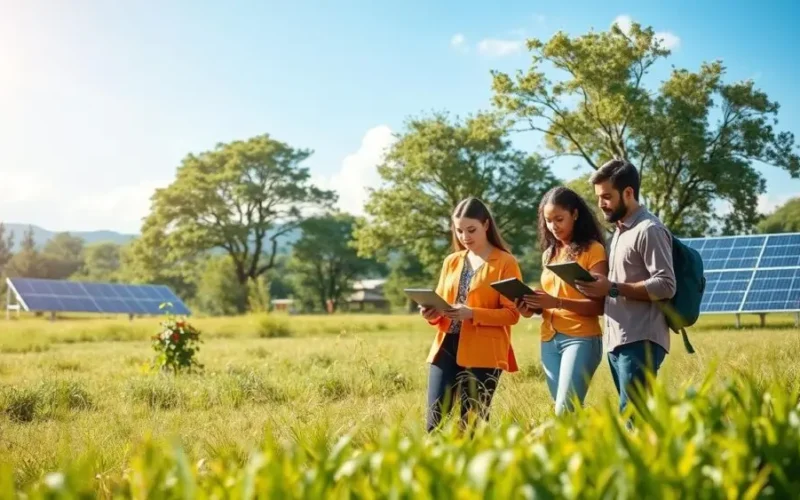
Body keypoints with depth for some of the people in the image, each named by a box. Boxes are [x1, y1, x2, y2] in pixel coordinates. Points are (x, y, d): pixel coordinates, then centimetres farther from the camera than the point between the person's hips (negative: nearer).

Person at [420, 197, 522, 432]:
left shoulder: (506, 263, -1)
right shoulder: (451, 261, 16)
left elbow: (512, 314, -6)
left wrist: (472, 314, -20)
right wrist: (432, 313, -5)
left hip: (483, 354, -5)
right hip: (446, 348, 5)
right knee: (435, 423, 0)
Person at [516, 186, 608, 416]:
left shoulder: (593, 250, -4)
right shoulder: (549, 253, 15)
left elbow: (599, 305, -12)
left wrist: (557, 302, -25)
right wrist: (532, 307, -1)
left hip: (581, 338, -7)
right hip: (549, 340, 7)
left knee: (564, 411, -16)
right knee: (568, 411, 7)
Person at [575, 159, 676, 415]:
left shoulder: (649, 230, -8)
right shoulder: (619, 232, 20)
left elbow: (666, 286, -16)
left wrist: (612, 289, -19)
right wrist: (598, 288, 7)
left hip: (640, 342, -9)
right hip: (616, 341, 9)